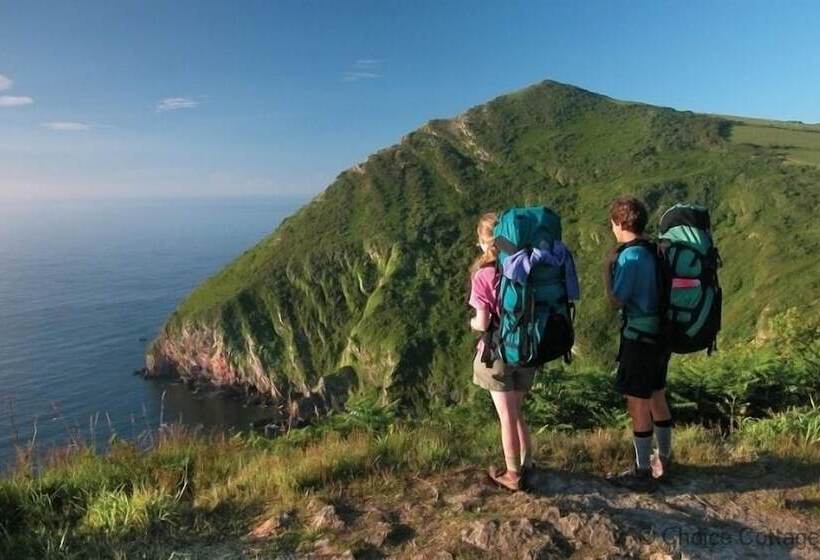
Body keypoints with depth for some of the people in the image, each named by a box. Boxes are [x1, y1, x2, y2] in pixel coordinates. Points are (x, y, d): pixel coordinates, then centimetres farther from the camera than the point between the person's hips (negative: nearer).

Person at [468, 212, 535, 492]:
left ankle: (513, 475, 22)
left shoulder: (483, 275, -16)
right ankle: (526, 463, 32)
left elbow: (482, 323, -17)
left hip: (498, 352, -4)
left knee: (507, 416, 9)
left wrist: (472, 322, 4)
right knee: (515, 411, 22)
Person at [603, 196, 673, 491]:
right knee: (657, 399, 19)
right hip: (659, 334, 9)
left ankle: (643, 472, 15)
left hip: (639, 337, -9)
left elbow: (617, 299, -17)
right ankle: (663, 461, 34)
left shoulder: (630, 256, -20)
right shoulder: (653, 251, 6)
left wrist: (608, 265, -6)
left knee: (638, 405, 3)